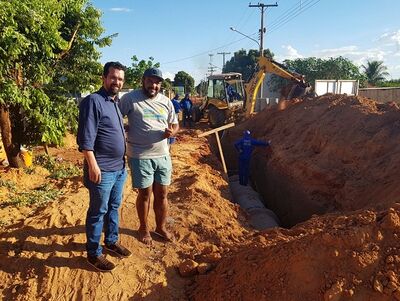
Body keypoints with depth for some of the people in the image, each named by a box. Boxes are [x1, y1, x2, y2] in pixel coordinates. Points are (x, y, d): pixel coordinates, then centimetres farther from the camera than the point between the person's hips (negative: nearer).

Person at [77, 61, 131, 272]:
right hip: (102, 170, -8)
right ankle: (94, 253, 20)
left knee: (114, 207, 20)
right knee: (98, 212, 5)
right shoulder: (93, 101, -15)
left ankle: (112, 241, 37)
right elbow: (85, 138, -20)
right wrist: (93, 165, -22)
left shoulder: (116, 102, 12)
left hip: (119, 167, 8)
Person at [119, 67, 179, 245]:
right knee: (145, 193, 8)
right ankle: (143, 228, 30)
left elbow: (175, 124, 14)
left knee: (162, 194, 13)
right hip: (140, 156, -4)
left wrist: (171, 132, -7)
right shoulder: (130, 98, -7)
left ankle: (161, 227, 33)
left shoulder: (166, 102, 7)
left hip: (163, 155, 4)